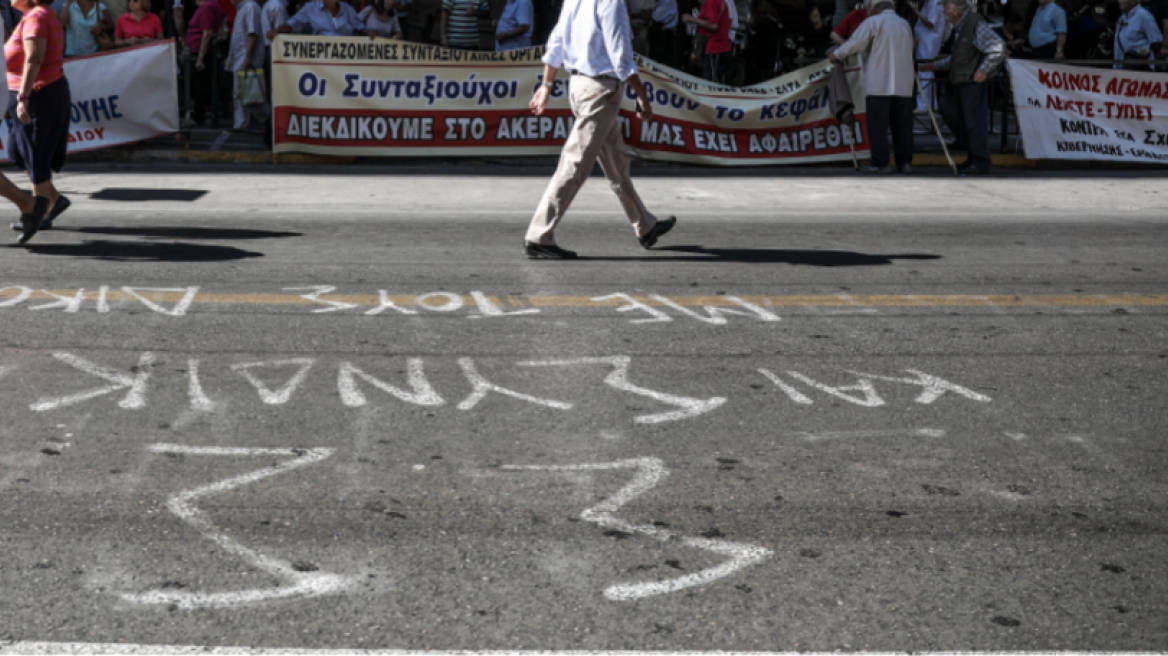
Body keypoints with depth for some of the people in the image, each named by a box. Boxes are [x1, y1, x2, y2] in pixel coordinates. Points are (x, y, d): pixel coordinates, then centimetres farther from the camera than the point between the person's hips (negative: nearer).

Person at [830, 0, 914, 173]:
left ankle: (880, 163, -6)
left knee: (878, 125, -2)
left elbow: (855, 44, -5)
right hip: (904, 85, 5)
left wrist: (836, 54, 11)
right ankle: (905, 162, 7)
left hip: (879, 85, -5)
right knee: (902, 125, 8)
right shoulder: (904, 24, 14)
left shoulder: (873, 22, -4)